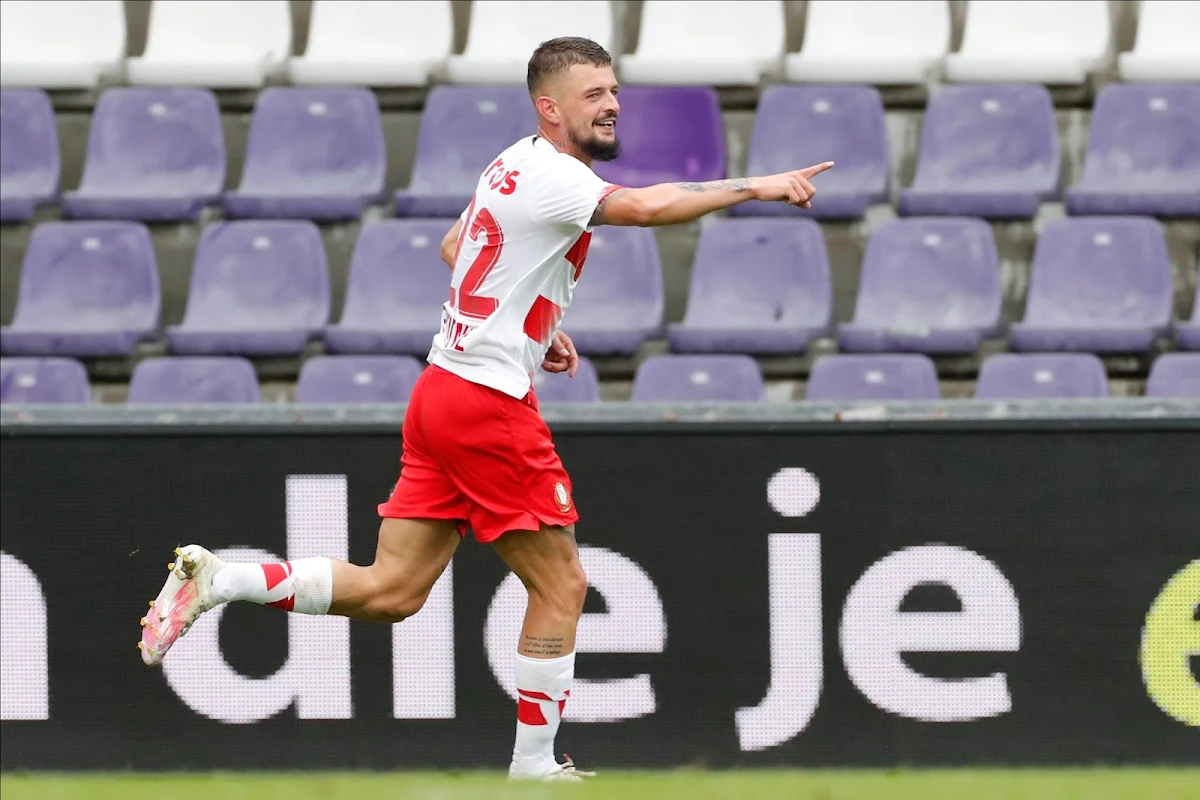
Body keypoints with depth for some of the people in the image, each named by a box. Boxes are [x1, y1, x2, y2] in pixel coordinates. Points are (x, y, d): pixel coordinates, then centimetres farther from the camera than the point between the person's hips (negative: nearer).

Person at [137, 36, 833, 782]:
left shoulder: (517, 165, 15)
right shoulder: (551, 176, -15)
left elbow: (454, 248, 30)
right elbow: (643, 206, -33)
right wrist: (754, 186, -33)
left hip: (442, 391, 9)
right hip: (489, 406, -9)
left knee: (391, 593, 7)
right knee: (562, 586, 1)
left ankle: (215, 579, 0)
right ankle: (534, 766, 7)